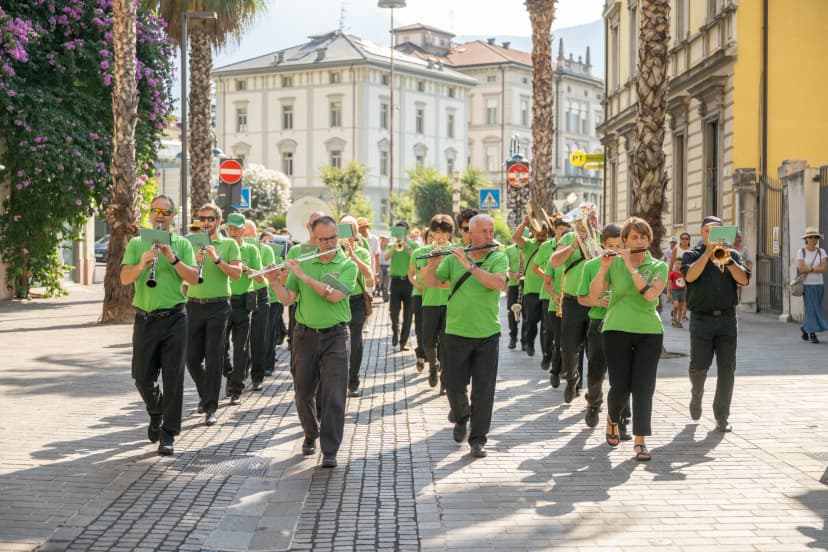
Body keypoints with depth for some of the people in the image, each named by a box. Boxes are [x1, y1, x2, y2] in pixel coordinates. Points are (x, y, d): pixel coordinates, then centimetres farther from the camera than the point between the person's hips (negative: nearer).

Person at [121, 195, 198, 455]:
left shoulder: (182, 244, 5)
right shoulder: (136, 244, 8)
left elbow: (194, 278, -6)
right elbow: (124, 278, -4)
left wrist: (173, 259, -19)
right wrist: (142, 263, -22)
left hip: (174, 318, -1)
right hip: (144, 319, 2)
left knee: (173, 378, -1)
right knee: (142, 377, 7)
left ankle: (168, 434, 6)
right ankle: (156, 414, 36)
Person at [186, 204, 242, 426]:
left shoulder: (229, 244, 4)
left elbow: (236, 273, -8)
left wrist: (217, 259, -21)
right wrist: (194, 261, -14)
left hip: (218, 306, -3)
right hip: (194, 305, 3)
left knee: (213, 358, -4)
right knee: (192, 358, 6)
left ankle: (210, 408, 0)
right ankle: (205, 394, 31)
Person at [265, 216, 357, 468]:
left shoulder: (348, 266, -2)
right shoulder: (303, 263, 8)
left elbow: (334, 295, -18)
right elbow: (287, 299, 6)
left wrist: (304, 276, -17)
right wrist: (274, 281, -11)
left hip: (335, 336, -3)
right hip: (305, 334, 3)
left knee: (334, 396, -8)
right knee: (303, 393, 10)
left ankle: (330, 451, -4)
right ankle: (311, 433, 35)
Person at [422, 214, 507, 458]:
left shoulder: (499, 259, 0)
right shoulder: (453, 258, 4)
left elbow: (497, 283, -19)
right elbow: (431, 282, 2)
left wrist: (470, 266, -24)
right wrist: (432, 264, -17)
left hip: (488, 334, -1)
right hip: (457, 333, 1)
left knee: (483, 389, 0)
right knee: (454, 385, 8)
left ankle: (478, 439, 9)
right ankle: (461, 417, 39)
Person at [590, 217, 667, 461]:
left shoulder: (658, 266, 2)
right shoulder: (614, 263, 3)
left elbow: (651, 294, -16)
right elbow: (593, 295, -5)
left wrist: (631, 267, -18)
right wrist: (604, 267, -17)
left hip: (649, 333, 0)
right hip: (617, 331, 0)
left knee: (643, 388, -5)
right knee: (620, 386, -1)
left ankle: (640, 441, 2)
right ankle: (612, 420, 30)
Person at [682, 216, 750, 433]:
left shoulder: (732, 254, 13)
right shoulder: (692, 254, 7)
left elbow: (744, 279, -2)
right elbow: (690, 276, -13)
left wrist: (727, 259, -13)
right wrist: (708, 252, -14)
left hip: (727, 318, 2)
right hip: (702, 318, -2)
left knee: (727, 369, -2)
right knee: (699, 366, -3)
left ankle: (721, 416, 5)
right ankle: (696, 395, 29)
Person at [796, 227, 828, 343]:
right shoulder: (801, 252, -4)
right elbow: (801, 269, -16)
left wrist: (809, 269, -15)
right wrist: (816, 268, -10)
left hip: (818, 284, 3)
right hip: (807, 285, -3)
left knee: (815, 309, 8)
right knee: (811, 309, -10)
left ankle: (805, 328, 30)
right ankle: (812, 334, -6)